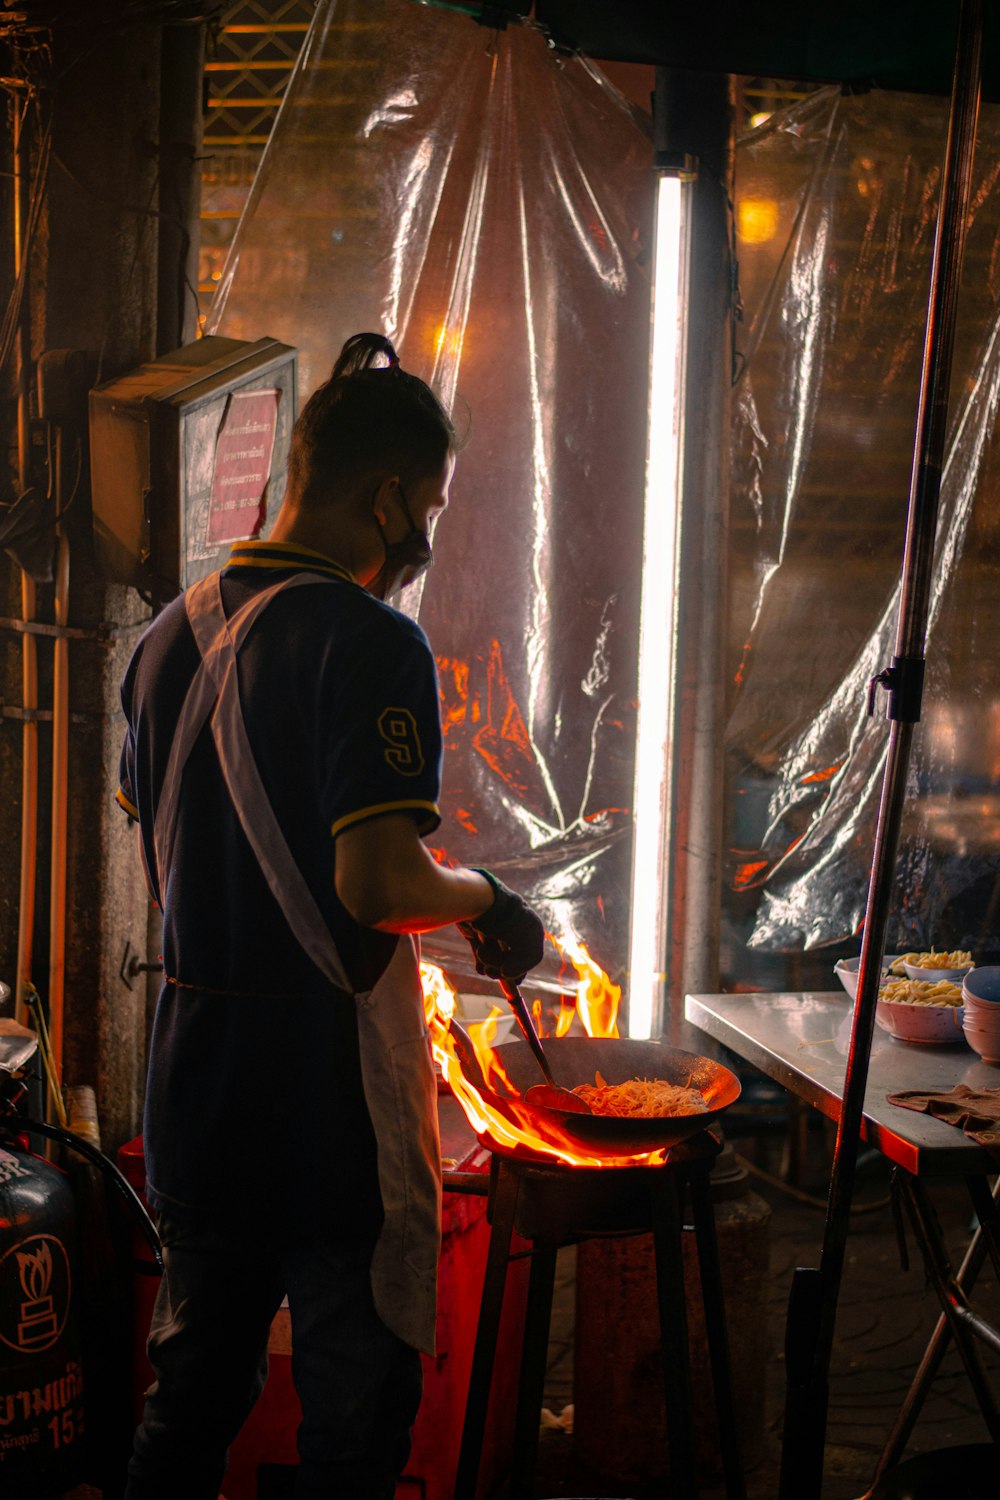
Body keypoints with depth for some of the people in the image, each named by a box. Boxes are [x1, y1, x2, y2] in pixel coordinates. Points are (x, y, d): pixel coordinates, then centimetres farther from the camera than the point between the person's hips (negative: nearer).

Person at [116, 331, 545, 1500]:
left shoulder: (168, 637, 7)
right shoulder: (369, 640, -18)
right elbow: (380, 883, -26)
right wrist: (489, 900, -8)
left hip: (193, 1087, 8)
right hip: (331, 1098, -7)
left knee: (189, 1398, 21)